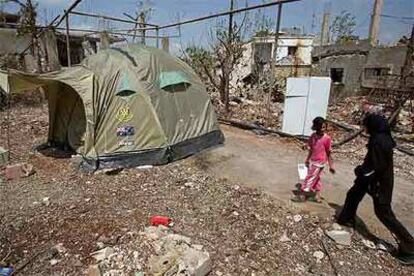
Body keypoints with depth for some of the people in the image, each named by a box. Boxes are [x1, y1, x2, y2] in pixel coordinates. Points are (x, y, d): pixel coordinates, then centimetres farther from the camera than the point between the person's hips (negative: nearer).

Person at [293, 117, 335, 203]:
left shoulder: (327, 138, -17)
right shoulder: (313, 136, -1)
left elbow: (328, 153, -11)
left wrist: (331, 166, -8)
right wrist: (307, 159, 18)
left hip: (319, 162, -7)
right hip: (312, 161, 7)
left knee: (310, 177, 1)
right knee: (316, 178, 17)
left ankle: (302, 195, 13)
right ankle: (318, 196, 31)